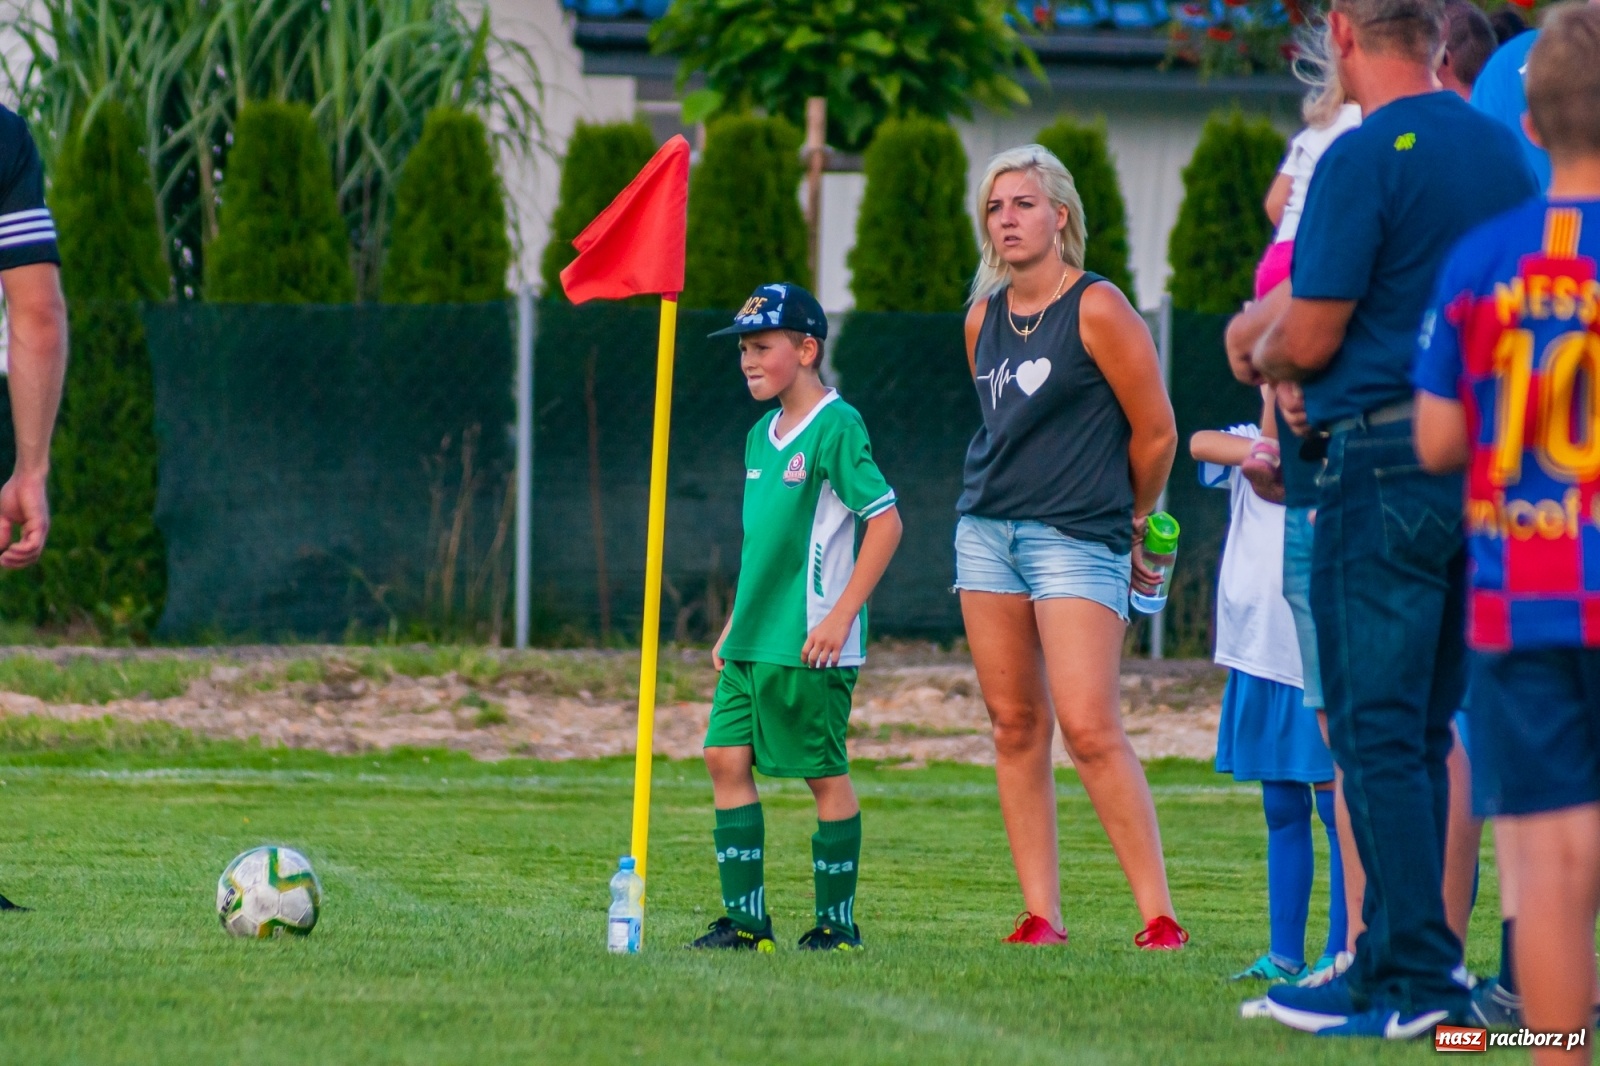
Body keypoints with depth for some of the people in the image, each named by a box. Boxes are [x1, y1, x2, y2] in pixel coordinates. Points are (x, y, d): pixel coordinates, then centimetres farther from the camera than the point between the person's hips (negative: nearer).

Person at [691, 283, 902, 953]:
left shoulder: (835, 427, -11)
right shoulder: (762, 435, 14)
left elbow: (885, 521, -15)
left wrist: (842, 615, -18)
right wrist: (735, 623, 19)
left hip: (808, 645, -8)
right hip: (752, 642, 8)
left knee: (825, 775, -1)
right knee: (726, 758, 3)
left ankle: (837, 924, 7)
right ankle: (745, 920, 6)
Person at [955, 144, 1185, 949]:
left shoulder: (1097, 310, -9)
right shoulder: (983, 319, 11)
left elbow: (1156, 434, -4)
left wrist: (1129, 524, 8)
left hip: (1077, 539, -7)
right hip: (987, 532, 7)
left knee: (1088, 728, -15)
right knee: (1015, 726, 5)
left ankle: (1159, 916, -13)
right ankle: (1041, 915, 8)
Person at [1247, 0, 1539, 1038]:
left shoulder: (1364, 157, -13)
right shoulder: (1506, 152, 11)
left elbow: (1311, 337, -14)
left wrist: (1264, 359, 10)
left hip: (1387, 457, -7)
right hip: (1491, 460, 7)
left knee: (1378, 730, -4)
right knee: (1425, 730, 13)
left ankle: (1411, 979, -7)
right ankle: (1412, 958, 14)